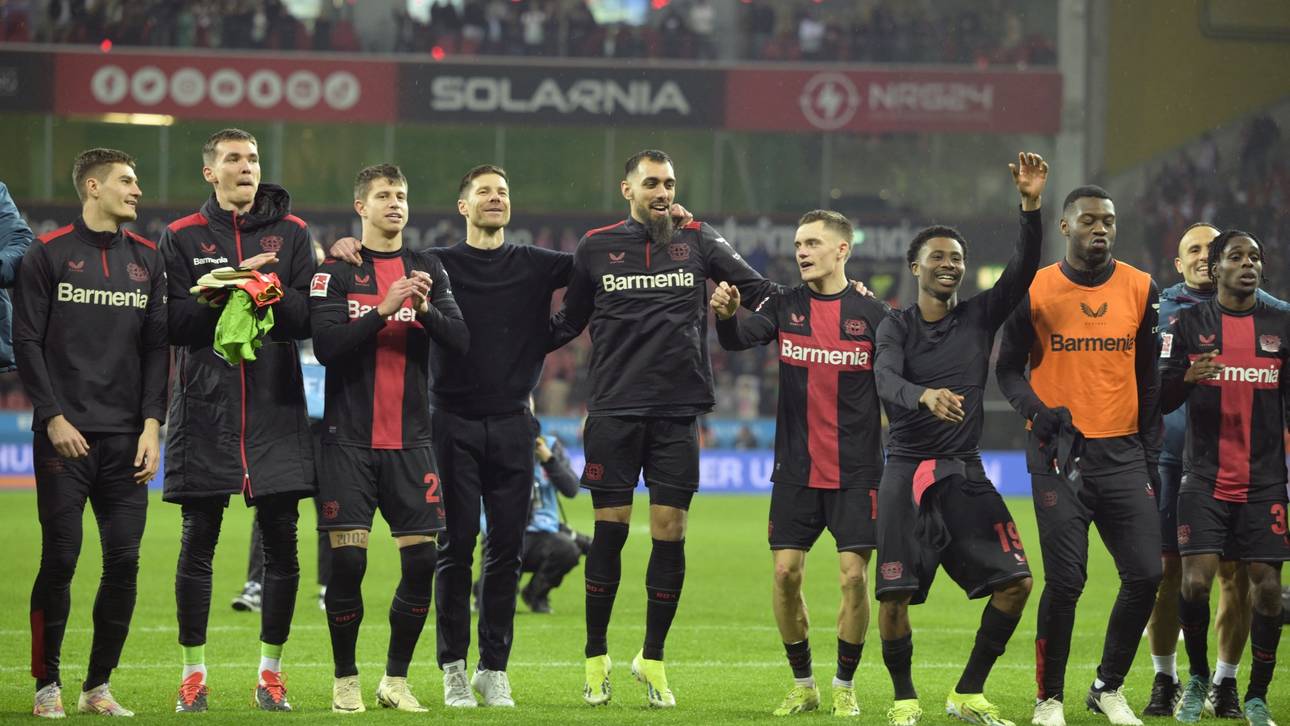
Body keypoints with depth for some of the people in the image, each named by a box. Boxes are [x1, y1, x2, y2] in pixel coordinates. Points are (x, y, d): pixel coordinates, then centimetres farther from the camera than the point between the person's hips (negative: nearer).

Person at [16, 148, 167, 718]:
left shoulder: (146, 259, 13)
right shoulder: (48, 255, 1)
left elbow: (157, 347, 11)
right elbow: (27, 342, -2)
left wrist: (152, 425, 1)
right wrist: (54, 418, -10)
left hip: (127, 437, 4)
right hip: (65, 435, -4)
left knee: (124, 562, -1)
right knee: (60, 559, -5)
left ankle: (98, 687, 8)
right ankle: (47, 685, 5)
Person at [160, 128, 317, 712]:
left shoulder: (290, 233, 9)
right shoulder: (182, 237, 6)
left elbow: (308, 317, 0)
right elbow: (173, 322, -4)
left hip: (276, 409, 1)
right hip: (204, 409, -1)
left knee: (281, 543, 0)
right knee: (198, 543, 1)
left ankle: (270, 670, 10)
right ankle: (194, 672, 10)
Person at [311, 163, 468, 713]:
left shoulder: (429, 271, 11)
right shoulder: (335, 272, 2)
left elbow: (460, 340, 1)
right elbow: (326, 346, -11)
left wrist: (424, 308, -18)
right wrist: (385, 309, -21)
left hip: (410, 440, 3)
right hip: (350, 440, -3)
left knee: (421, 563, -3)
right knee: (346, 561, -7)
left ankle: (396, 679, 11)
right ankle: (345, 681, 7)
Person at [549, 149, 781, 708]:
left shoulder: (698, 241, 7)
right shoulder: (596, 248, 7)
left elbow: (764, 294, 9)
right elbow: (567, 323, 17)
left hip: (677, 414, 1)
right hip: (614, 411, -1)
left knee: (669, 533, -1)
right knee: (610, 530, -1)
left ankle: (652, 659, 11)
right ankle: (596, 658, 11)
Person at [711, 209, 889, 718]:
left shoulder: (871, 313, -1)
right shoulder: (785, 306, 4)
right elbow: (739, 339, -13)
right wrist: (725, 315, -36)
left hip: (855, 473, -2)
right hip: (796, 470, 2)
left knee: (854, 575, -6)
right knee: (785, 572, -2)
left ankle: (845, 686, 9)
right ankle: (803, 685, 14)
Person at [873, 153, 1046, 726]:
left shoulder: (979, 317, 8)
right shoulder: (896, 327, 1)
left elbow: (1023, 270, -6)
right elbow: (886, 383, -18)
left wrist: (1032, 206, -20)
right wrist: (924, 396, -40)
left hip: (965, 473, 3)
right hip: (906, 473, -3)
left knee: (1015, 582, -8)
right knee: (894, 596, -9)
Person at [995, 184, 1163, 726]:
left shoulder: (1140, 289, 7)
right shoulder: (1035, 290, -1)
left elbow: (1148, 377, 13)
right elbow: (1007, 369, 5)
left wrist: (1151, 452, 10)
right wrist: (1037, 410, -14)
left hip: (1123, 452, 3)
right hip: (1059, 451, -3)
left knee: (1145, 575, -3)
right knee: (1065, 580, -8)